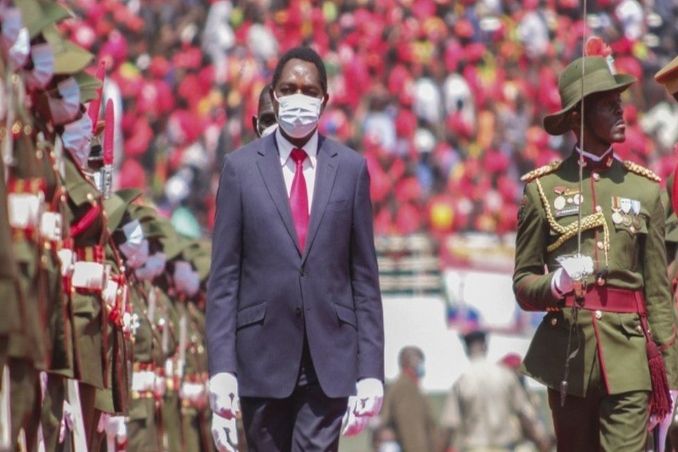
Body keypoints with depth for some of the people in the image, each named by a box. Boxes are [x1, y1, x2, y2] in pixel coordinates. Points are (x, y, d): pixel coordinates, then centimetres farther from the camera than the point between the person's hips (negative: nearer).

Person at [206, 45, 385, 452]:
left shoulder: (351, 169, 6)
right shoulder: (240, 168, 4)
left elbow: (365, 276, 7)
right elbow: (224, 277, 2)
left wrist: (371, 368, 0)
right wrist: (221, 367, -7)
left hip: (330, 359, 0)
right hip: (262, 357, 0)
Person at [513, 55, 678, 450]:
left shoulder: (645, 188, 8)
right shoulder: (543, 188, 4)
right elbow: (523, 285, 6)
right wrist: (555, 284, -17)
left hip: (630, 357, 0)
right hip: (567, 354, 0)